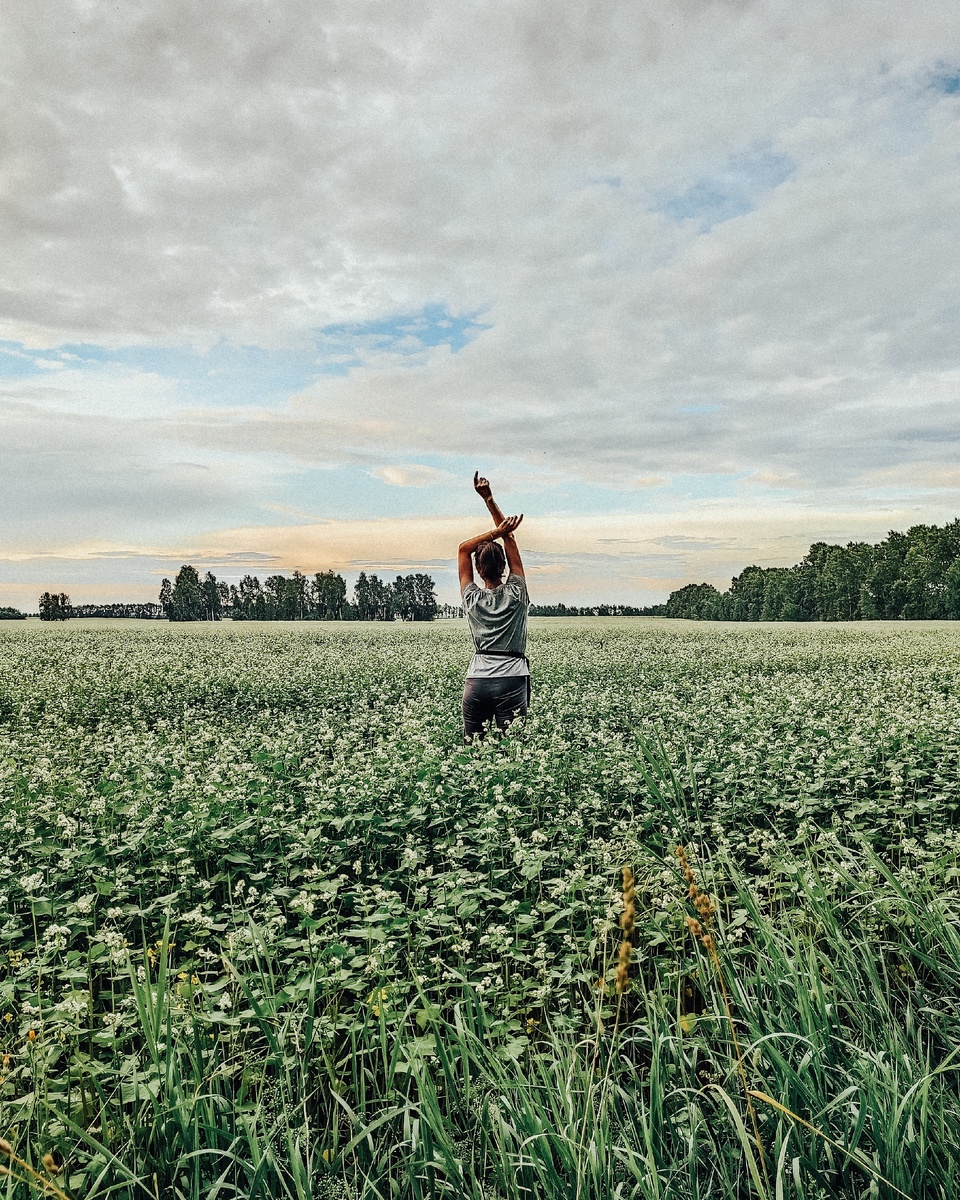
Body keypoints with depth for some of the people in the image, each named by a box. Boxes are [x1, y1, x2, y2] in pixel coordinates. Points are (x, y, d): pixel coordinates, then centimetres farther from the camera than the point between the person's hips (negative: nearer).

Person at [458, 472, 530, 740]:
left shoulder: (472, 599, 1)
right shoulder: (516, 594, -1)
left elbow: (463, 548, 11)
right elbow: (510, 539, 5)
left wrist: (496, 532, 0)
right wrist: (489, 499, 7)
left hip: (477, 680, 1)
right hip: (512, 680, -1)